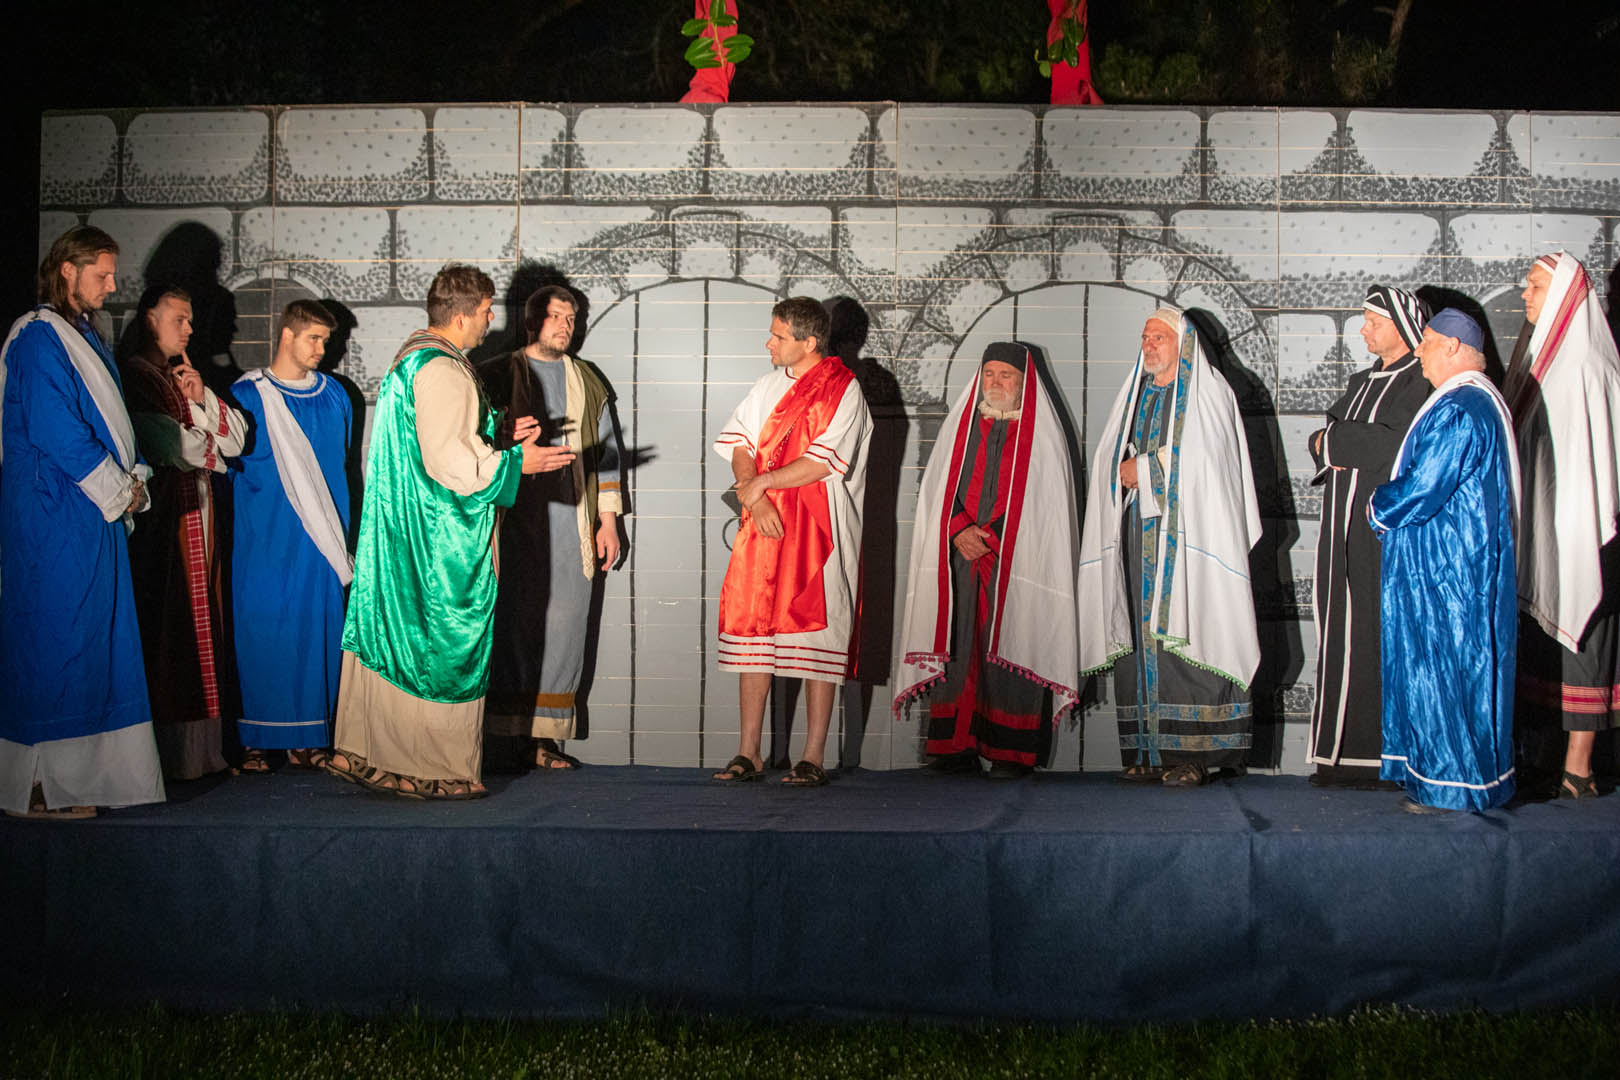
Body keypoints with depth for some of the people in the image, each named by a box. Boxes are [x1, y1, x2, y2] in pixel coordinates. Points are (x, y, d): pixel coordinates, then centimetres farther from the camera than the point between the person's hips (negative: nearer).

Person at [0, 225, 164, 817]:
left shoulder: (85, 337, 18)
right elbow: (53, 431, -18)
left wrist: (131, 480, 5)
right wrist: (120, 489, -11)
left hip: (92, 517, 9)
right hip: (53, 518, -9)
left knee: (90, 643, 10)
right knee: (54, 640, -6)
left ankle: (71, 776, 16)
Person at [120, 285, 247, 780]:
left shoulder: (183, 374, 20)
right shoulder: (134, 375, -6)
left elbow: (237, 436, 13)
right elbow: (167, 446, -15)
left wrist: (202, 398, -2)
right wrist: (213, 446, 4)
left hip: (196, 515, 8)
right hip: (159, 517, -8)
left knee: (197, 625, 5)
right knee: (166, 626, -9)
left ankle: (198, 745, 7)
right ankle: (171, 751, -6)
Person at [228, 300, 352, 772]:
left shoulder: (333, 396, 12)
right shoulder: (247, 394, 0)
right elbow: (229, 460, 3)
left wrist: (340, 531, 12)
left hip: (320, 539, 4)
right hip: (264, 538, -3)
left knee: (316, 629, 2)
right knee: (261, 630, -3)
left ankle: (306, 738, 8)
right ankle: (256, 739, 3)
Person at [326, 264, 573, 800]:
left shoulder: (410, 359, 14)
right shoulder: (443, 371, -19)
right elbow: (451, 462, -24)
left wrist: (497, 434, 17)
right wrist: (517, 461, -13)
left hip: (397, 529, 10)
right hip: (437, 540, -10)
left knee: (389, 633, 13)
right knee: (440, 643, -1)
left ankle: (362, 753, 19)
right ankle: (431, 770, 6)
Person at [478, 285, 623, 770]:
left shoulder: (587, 382, 18)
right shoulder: (497, 376, 9)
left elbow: (605, 450, 17)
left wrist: (608, 521, 12)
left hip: (570, 521, 3)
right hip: (513, 518, -3)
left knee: (562, 621, -2)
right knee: (509, 619, -7)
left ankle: (547, 737, 1)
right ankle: (501, 735, -4)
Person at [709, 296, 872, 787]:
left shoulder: (843, 389, -4)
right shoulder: (769, 386, 15)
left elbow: (821, 462, -13)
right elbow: (740, 445, 9)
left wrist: (758, 483, -7)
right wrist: (754, 496, -9)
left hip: (818, 526, -6)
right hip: (764, 524, 6)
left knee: (815, 635, -5)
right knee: (751, 630, 2)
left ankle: (814, 759, 0)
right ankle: (748, 754, 7)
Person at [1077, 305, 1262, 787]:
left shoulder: (1207, 390, 3)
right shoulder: (1134, 394, 22)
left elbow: (1202, 459, -9)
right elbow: (1109, 460, 20)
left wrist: (1142, 468, -4)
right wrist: (1129, 470, -2)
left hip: (1186, 527, -6)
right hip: (1138, 529, 6)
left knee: (1184, 633, -12)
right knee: (1141, 636, -1)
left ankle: (1193, 752, -11)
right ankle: (1148, 752, 0)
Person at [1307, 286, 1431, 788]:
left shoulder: (1422, 382, -5)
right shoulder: (1364, 382, 21)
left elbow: (1402, 445, -18)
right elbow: (1323, 442, 17)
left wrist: (1336, 440, -7)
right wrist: (1354, 447, -5)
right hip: (1347, 527, 8)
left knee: (1380, 632, -9)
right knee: (1342, 632, 5)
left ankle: (1385, 754, -5)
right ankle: (1346, 752, 8)